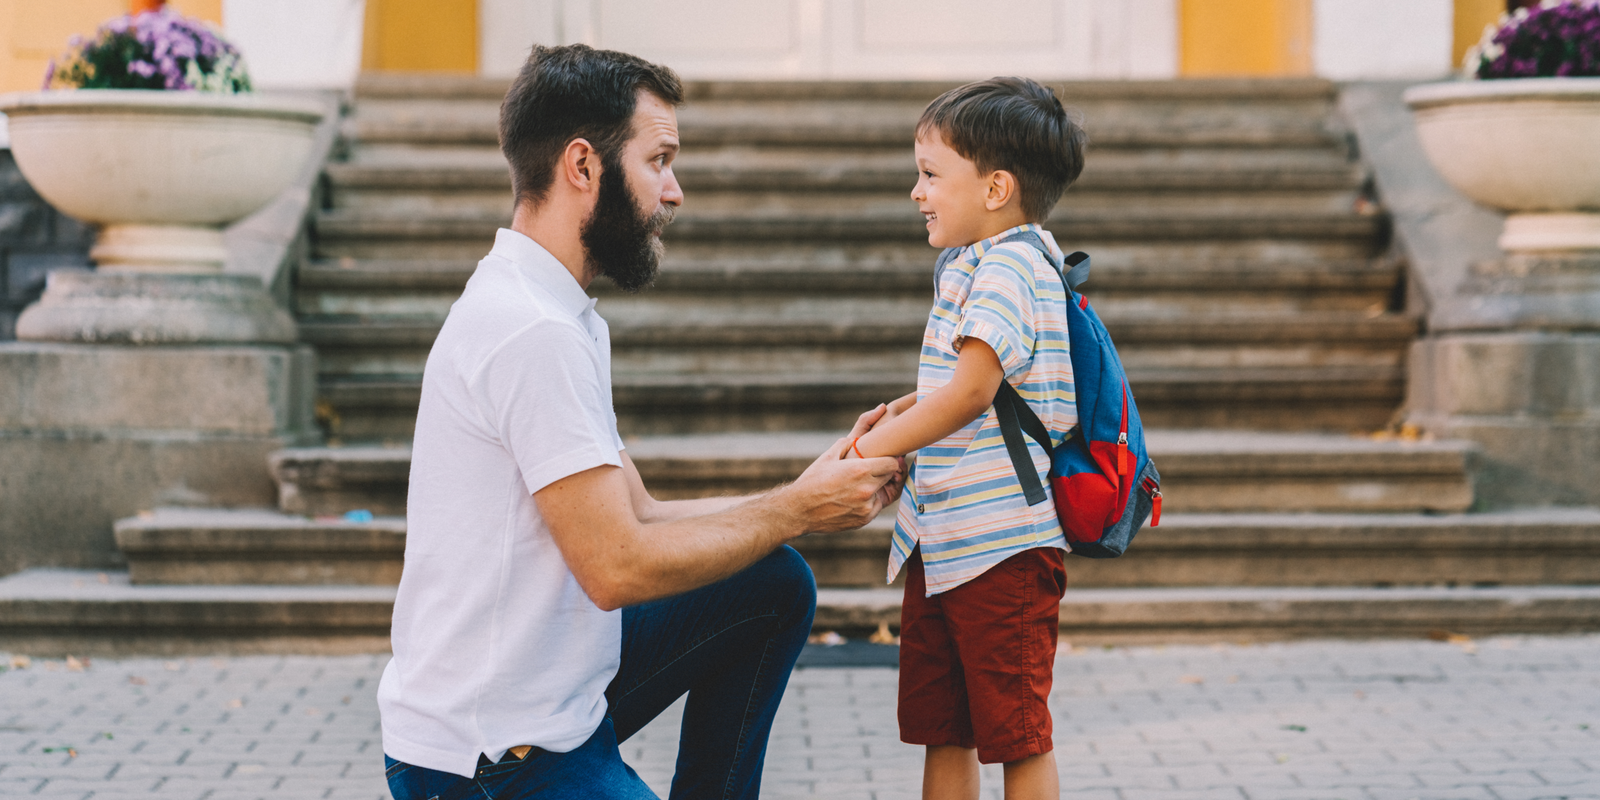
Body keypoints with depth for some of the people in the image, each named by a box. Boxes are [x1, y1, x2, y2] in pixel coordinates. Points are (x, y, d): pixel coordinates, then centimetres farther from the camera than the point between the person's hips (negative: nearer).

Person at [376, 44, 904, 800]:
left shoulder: (554, 314, 11)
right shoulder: (534, 333, -22)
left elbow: (638, 516, 11)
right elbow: (619, 566, -23)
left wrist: (812, 495, 4)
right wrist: (795, 510, -10)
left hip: (554, 697, 10)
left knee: (775, 584, 12)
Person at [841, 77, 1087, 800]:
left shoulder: (1009, 265, -14)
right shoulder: (973, 264, 17)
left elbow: (971, 392, -24)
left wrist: (873, 450, -17)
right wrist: (904, 409, 12)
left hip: (1002, 544, -10)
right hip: (939, 541, 10)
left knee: (1017, 736, -1)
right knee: (941, 732, 14)